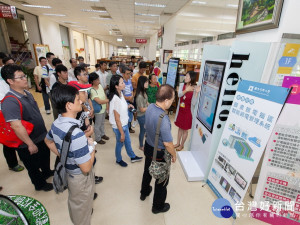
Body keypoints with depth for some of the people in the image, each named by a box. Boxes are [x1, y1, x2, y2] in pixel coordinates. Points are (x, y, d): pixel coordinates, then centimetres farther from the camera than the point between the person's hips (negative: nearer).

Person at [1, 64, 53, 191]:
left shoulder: (27, 93, 1)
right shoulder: (10, 102, -28)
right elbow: (17, 126, -30)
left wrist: (44, 131, 17)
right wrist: (30, 144, -23)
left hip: (42, 136, 8)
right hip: (28, 144, -8)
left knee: (45, 157, 30)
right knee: (33, 166, 18)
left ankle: (47, 172, 57)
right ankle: (40, 184, 42)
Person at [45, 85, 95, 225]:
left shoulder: (56, 123, -11)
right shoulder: (76, 134, -39)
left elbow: (48, 141, 11)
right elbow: (86, 168, -33)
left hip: (67, 172, 9)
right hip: (81, 178, -8)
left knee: (73, 201, 36)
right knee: (82, 209, 21)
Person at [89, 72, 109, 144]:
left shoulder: (100, 86, -1)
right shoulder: (92, 90, -25)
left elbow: (104, 95, 6)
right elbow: (99, 101, -28)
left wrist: (107, 104, 3)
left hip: (104, 108, 7)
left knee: (102, 122, 25)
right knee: (98, 124, 11)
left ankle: (102, 134, 45)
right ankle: (98, 138, 29)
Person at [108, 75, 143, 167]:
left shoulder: (120, 93, -5)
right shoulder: (115, 99, -30)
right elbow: (117, 119, -25)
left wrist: (127, 106, -1)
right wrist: (122, 133, -18)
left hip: (124, 124, 8)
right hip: (119, 127, -8)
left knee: (128, 141, 26)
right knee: (120, 143, 18)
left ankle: (133, 157, 49)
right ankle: (119, 160, 45)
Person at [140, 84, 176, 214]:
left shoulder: (150, 107, -13)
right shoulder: (163, 119, -37)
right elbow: (167, 143, -27)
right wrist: (174, 155, -8)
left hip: (148, 147, 8)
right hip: (159, 154, -7)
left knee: (147, 171, 31)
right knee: (162, 180, 18)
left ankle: (144, 193, 58)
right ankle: (158, 206, 43)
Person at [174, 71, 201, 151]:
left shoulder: (194, 88, -14)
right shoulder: (182, 85, -1)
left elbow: (193, 103, -20)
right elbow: (179, 95, -17)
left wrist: (196, 93, -31)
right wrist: (186, 90, -32)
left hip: (188, 111, -4)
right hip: (180, 110, 4)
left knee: (185, 129, 11)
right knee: (180, 127, 18)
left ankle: (182, 145, 30)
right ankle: (178, 143, 36)